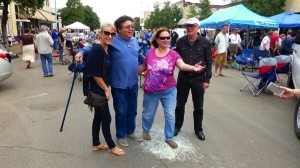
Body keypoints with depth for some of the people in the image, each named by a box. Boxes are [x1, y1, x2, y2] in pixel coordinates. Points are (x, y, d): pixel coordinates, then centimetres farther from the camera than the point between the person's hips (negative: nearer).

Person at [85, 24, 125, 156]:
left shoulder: (106, 48, 7)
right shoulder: (97, 49, -20)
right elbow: (95, 74, -22)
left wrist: (106, 88, 13)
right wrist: (106, 89, -15)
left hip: (102, 88, 9)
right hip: (98, 89, -9)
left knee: (98, 117, 17)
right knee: (106, 118, 4)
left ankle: (96, 144, 32)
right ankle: (111, 146, 22)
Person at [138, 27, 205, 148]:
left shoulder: (173, 54, -9)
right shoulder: (150, 53, -5)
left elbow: (182, 65, -27)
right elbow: (143, 67, 9)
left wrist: (193, 68, -46)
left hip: (168, 91, 0)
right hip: (151, 90, 1)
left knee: (170, 115, 6)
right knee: (148, 114, 17)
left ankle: (169, 137, 28)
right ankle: (145, 130, 46)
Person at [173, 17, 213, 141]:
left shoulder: (205, 42, -5)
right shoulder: (180, 41, 0)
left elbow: (209, 62, -2)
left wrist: (207, 79, -5)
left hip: (199, 79, -1)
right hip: (183, 77, 2)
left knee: (198, 107, 11)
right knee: (180, 104, 12)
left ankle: (198, 129, 29)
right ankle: (177, 126, 33)